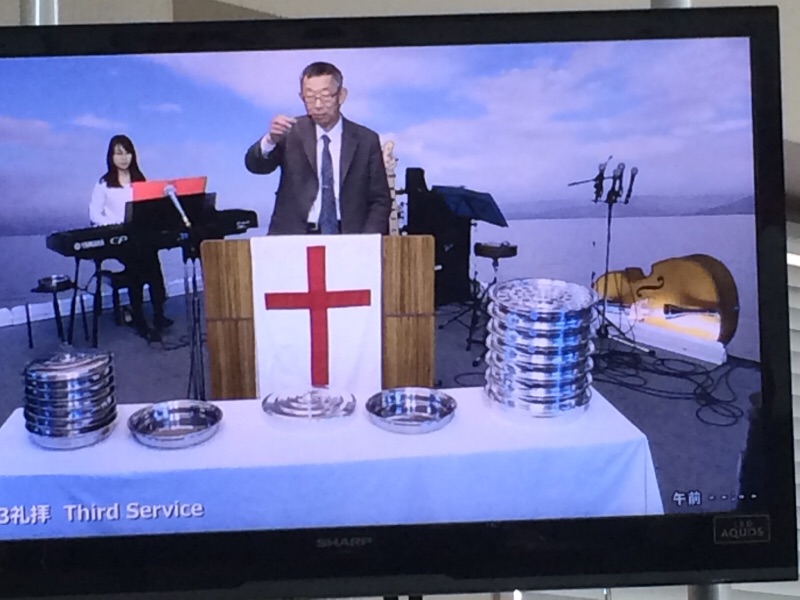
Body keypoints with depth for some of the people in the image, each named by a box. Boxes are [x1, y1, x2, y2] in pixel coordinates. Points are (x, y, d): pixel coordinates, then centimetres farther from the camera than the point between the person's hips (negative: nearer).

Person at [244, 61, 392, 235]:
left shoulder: (366, 140, 5)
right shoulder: (292, 132, 5)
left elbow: (380, 200, 7)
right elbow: (255, 165, -8)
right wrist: (270, 140, -28)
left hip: (346, 240, 1)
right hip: (292, 238, -1)